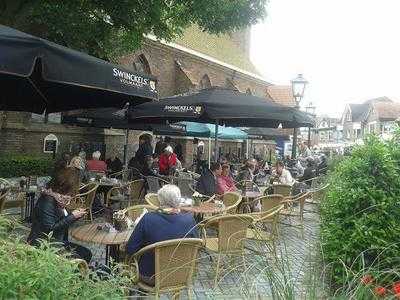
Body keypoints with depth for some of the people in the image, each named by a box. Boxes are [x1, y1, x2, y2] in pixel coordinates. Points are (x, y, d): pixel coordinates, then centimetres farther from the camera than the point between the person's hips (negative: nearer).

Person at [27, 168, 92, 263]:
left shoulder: (59, 198, 7)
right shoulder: (47, 201, -21)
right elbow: (50, 229, -25)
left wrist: (76, 214, -1)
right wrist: (72, 216, -21)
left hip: (58, 241, 10)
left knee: (86, 254, 0)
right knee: (77, 260, -20)